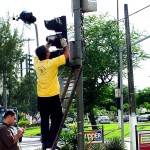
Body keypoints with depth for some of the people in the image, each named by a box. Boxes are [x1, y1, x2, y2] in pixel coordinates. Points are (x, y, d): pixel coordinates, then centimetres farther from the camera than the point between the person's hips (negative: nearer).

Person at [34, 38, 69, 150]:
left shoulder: (36, 62, 0)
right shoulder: (52, 63, -15)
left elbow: (40, 54, 23)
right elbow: (67, 55, -7)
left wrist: (48, 44, 25)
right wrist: (65, 45, 7)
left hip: (41, 97, 6)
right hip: (53, 96, -6)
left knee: (44, 119, 11)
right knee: (57, 119, 2)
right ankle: (51, 141, -4)